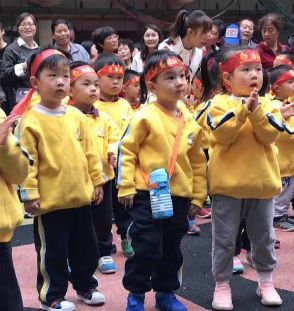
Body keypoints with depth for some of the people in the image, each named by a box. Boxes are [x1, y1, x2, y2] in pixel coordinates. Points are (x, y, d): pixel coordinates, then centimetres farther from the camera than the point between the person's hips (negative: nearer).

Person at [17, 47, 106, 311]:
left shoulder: (76, 116, 4)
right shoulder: (30, 121, -12)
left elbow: (90, 152, 10)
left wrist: (97, 180, 10)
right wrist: (29, 194, -14)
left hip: (81, 196, 6)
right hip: (50, 200, -5)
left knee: (86, 247, 19)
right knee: (53, 252, 8)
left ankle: (85, 286, 40)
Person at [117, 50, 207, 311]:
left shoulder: (190, 121, 5)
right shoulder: (146, 117, -10)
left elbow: (197, 161, 12)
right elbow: (126, 151, -8)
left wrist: (198, 195, 12)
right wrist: (126, 187, -10)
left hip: (179, 197, 5)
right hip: (148, 195, -5)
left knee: (171, 250, 16)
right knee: (147, 249, -2)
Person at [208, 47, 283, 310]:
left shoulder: (267, 104, 5)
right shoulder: (219, 103, -4)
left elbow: (270, 135, -9)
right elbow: (222, 135, -18)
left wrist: (256, 111, -21)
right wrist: (243, 109, -24)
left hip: (261, 181, 3)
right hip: (228, 182, -3)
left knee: (264, 237, 15)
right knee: (224, 238, 6)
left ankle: (266, 281, 30)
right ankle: (222, 285, 18)